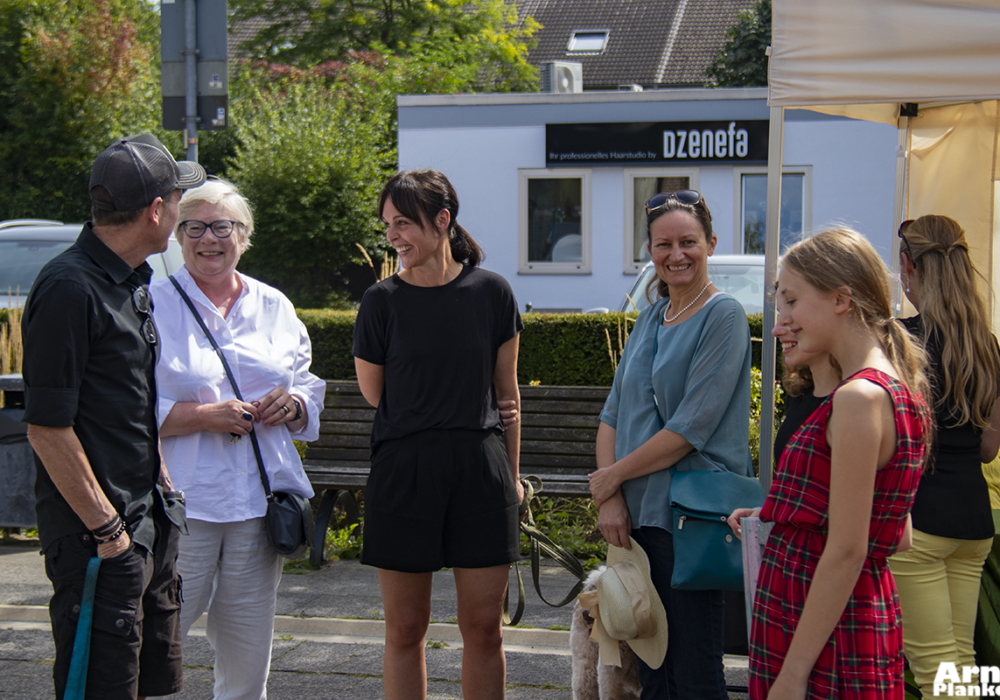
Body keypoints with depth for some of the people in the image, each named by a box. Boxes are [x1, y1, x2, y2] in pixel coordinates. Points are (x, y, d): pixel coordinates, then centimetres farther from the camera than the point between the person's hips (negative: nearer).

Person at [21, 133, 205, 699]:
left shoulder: (134, 282, 13)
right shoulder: (70, 289, -17)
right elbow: (47, 428, -19)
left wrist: (161, 484, 16)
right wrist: (105, 527, -17)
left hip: (148, 523, 9)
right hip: (99, 531, -9)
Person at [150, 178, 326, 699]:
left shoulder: (274, 308, 14)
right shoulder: (153, 306, 0)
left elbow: (310, 392, 20)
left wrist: (293, 405, -2)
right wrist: (203, 415, -17)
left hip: (260, 501, 4)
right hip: (182, 504, -4)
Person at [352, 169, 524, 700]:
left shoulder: (491, 292, 1)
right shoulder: (382, 301, -2)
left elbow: (507, 391, 10)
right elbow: (374, 393, 8)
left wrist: (512, 475, 13)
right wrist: (459, 408, 9)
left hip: (481, 470, 1)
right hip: (402, 471, -1)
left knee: (484, 627, 5)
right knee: (405, 630, 5)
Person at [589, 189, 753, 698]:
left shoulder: (723, 317, -9)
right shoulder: (649, 320, 14)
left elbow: (691, 428, -16)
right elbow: (612, 417, 12)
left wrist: (613, 475, -8)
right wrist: (609, 499, -3)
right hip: (636, 515, 7)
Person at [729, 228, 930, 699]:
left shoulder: (860, 398, -19)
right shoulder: (897, 386, 11)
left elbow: (846, 553, -21)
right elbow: (894, 536, 16)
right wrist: (776, 519, 14)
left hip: (830, 632, -9)